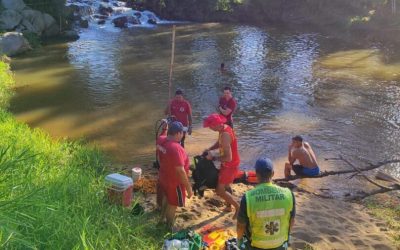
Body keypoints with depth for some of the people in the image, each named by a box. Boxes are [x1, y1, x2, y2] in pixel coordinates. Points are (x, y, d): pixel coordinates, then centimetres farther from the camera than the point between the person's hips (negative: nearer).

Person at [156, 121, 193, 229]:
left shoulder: (161, 140, -11)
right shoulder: (175, 148, -36)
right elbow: (180, 170, -31)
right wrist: (188, 186, -22)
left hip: (163, 177, 8)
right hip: (174, 181, -8)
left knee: (166, 199, 30)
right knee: (172, 205, 14)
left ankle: (162, 219, 51)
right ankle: (169, 228, 33)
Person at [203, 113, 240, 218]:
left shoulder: (225, 135, -33)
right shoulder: (224, 128, -2)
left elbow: (228, 158, -35)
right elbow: (219, 143, 16)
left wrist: (213, 157, -24)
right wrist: (209, 149, 0)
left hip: (230, 165, -10)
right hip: (229, 163, 10)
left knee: (220, 190, -4)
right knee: (226, 185, 26)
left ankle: (238, 207, 9)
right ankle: (228, 206, 45)